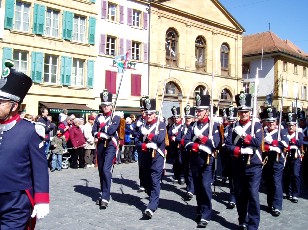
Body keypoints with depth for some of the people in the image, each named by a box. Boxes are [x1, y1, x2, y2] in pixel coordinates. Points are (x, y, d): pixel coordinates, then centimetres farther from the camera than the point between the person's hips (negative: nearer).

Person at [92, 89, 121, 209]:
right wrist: (102, 134, -14)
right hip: (101, 145, 6)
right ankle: (104, 194, 26)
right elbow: (94, 132, 3)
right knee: (101, 170, 12)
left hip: (111, 145, -5)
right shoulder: (99, 117, 11)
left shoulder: (116, 117, -2)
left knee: (106, 170, -16)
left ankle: (105, 198, -15)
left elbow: (111, 130, -17)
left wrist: (102, 127, -5)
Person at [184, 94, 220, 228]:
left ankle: (205, 216, -5)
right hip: (195, 160, 5)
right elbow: (186, 142, 0)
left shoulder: (213, 125, -4)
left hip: (207, 160, -5)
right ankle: (200, 211, 28)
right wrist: (198, 146, -15)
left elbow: (215, 143, -16)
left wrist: (201, 138, -14)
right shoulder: (193, 126, 10)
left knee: (205, 187, -10)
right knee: (198, 188, 13)